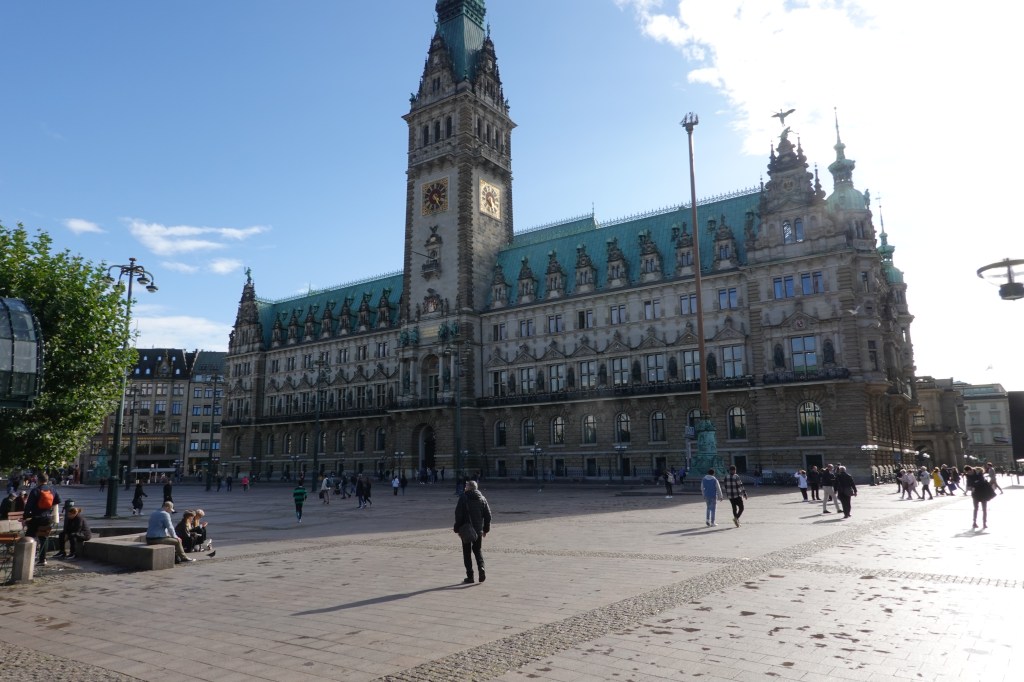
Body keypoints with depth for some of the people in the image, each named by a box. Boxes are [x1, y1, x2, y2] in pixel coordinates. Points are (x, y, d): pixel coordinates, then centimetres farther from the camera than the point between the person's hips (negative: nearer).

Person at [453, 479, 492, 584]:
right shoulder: (482, 499, 6)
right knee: (478, 551, 16)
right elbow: (488, 515, 6)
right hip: (478, 530, 4)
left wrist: (457, 528, -4)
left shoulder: (463, 498, -7)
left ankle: (470, 576, 4)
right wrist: (486, 529, 14)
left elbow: (458, 515, -11)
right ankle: (481, 569, -7)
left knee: (467, 553, 6)